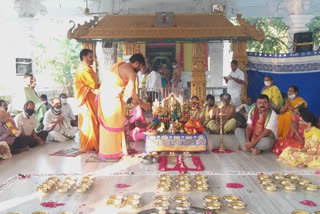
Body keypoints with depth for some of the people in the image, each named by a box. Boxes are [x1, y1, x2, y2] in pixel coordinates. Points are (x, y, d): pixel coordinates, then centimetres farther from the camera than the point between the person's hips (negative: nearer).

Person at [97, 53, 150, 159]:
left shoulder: (119, 64, 14)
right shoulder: (131, 73, -11)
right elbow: (132, 94, -11)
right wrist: (143, 105, 3)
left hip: (104, 95, 9)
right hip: (112, 99, -9)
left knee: (106, 123, 15)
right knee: (114, 124, 3)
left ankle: (106, 150, 25)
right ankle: (113, 151, 13)